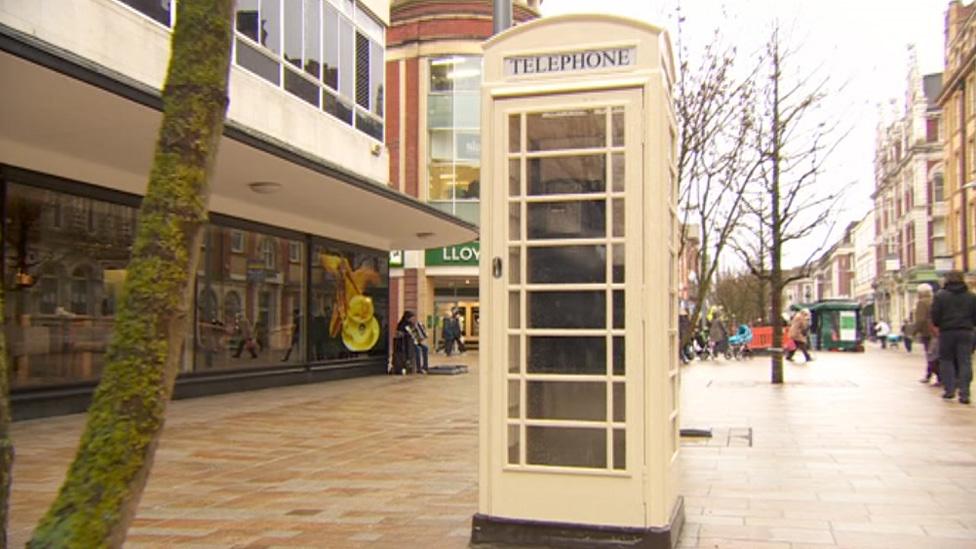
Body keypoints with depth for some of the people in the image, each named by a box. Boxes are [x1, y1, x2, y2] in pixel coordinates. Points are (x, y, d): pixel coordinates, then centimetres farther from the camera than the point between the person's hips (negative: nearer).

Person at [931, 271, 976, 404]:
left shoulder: (940, 295, -5)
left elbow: (935, 316, -6)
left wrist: (938, 325, 12)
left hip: (947, 332, -2)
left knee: (946, 360, 11)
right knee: (965, 362, 1)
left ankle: (949, 389, 8)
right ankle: (964, 393, -5)